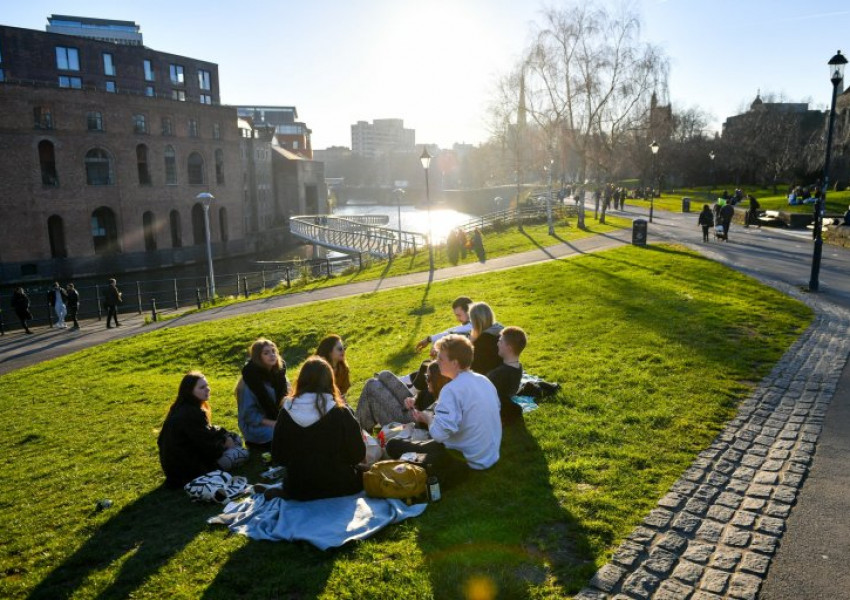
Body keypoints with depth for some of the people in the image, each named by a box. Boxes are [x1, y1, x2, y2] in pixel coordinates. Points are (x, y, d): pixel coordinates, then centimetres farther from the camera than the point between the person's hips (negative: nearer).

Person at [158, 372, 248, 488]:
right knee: (241, 453, -9)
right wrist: (224, 443, -4)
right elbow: (207, 447, -23)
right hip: (184, 469, -9)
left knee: (235, 439, 11)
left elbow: (208, 431, 15)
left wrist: (224, 436, 0)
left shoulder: (182, 408, 5)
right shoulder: (191, 414, -27)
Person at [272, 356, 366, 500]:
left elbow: (277, 457, 0)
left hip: (298, 491, 3)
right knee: (364, 472, 27)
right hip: (339, 487, -3)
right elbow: (358, 455, -9)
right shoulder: (341, 413, -20)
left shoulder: (286, 413, -12)